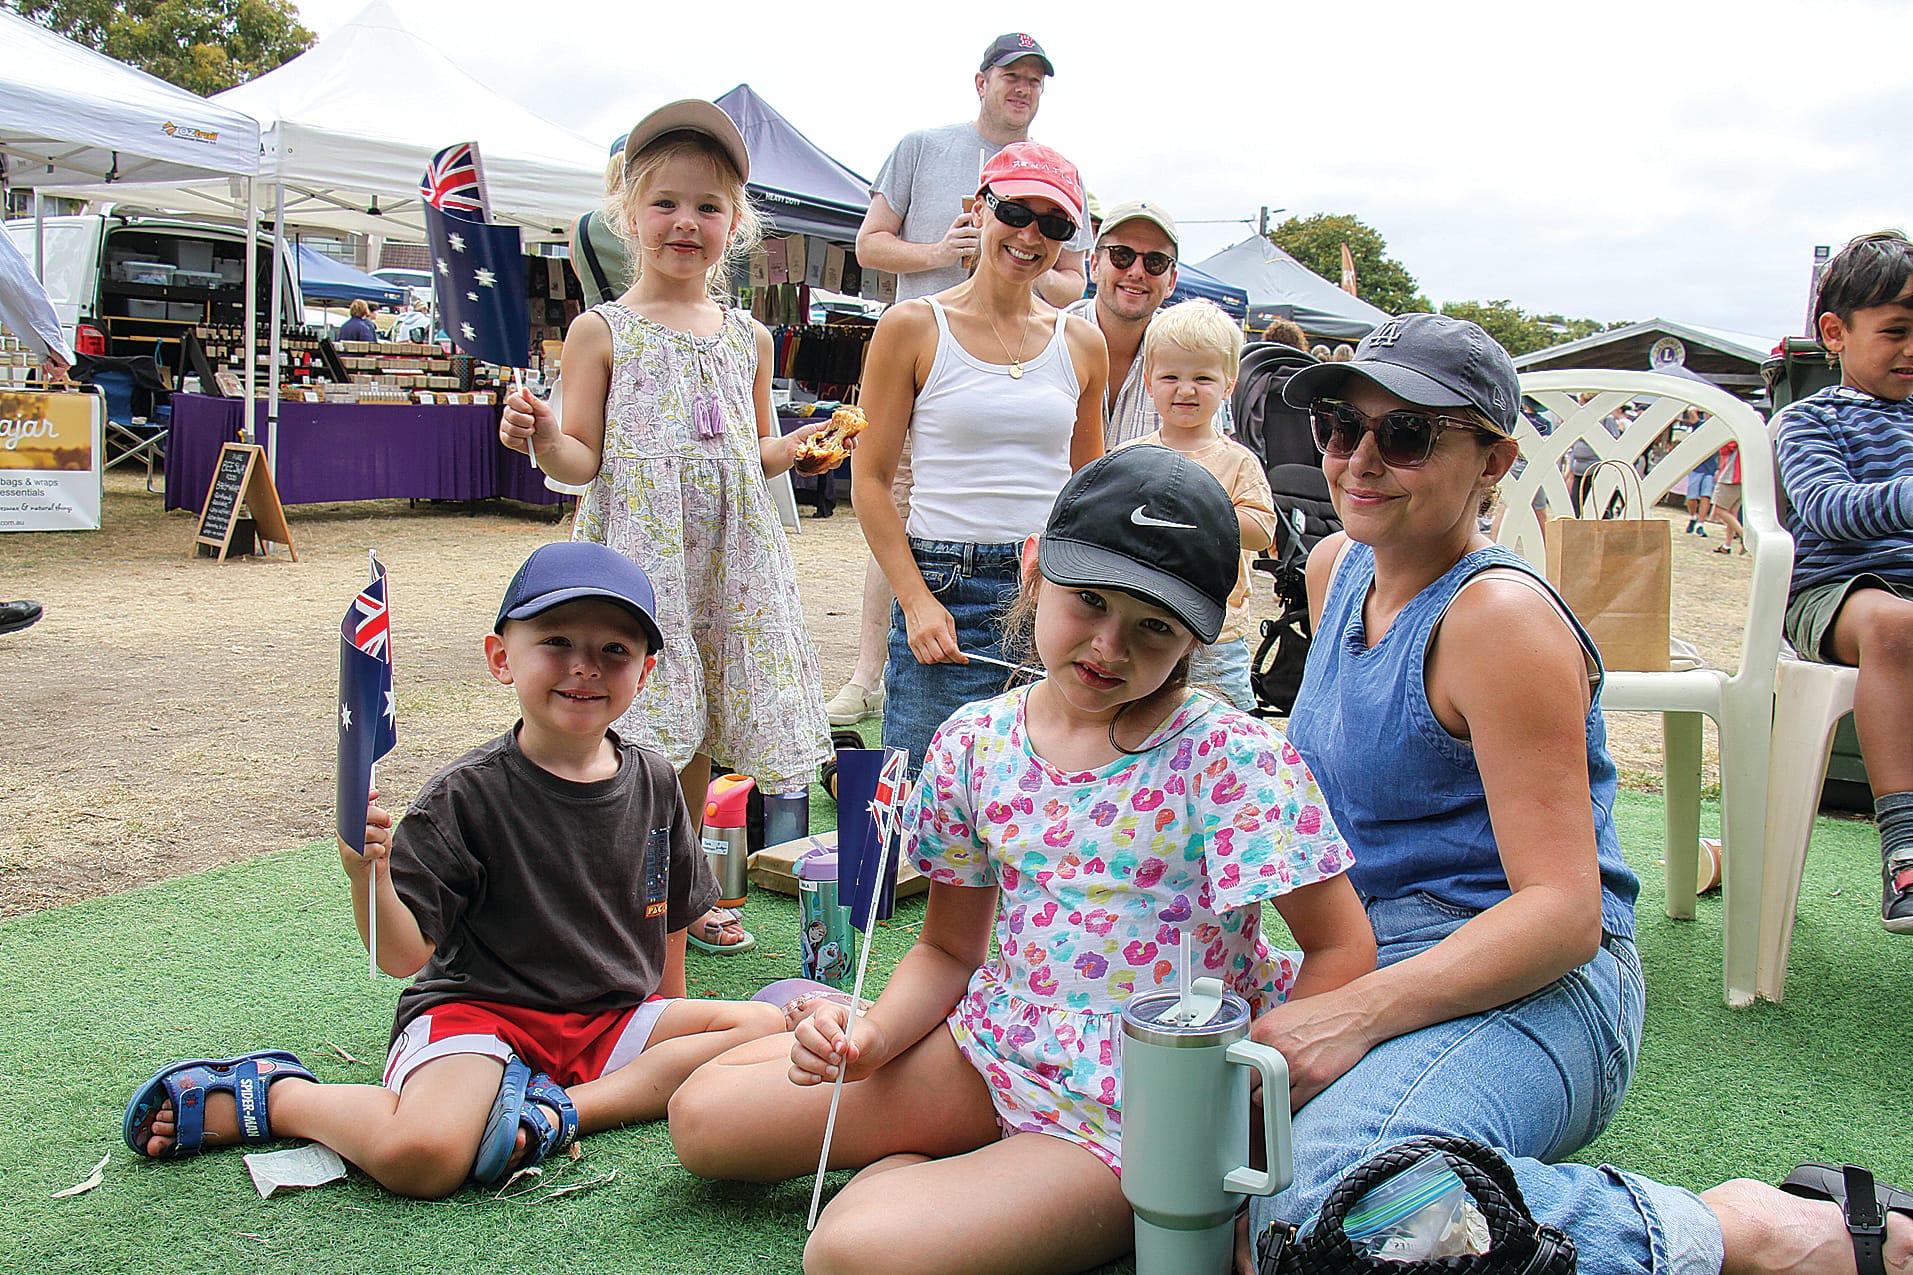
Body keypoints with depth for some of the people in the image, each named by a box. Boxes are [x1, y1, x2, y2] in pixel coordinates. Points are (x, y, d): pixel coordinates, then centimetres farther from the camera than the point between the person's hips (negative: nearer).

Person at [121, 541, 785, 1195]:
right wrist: (368, 873, -30)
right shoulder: (467, 796, -11)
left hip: (612, 1020, 5)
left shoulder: (654, 783, 3)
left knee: (766, 1028, -15)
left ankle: (554, 1111, -16)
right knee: (420, 1157, -33)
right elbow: (405, 956, -13)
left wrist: (671, 1021, 19)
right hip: (477, 1013, -5)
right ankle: (273, 1097, 0)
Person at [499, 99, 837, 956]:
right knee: (638, 733, -6)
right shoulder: (601, 332, -1)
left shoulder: (748, 338, 11)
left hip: (726, 555, 4)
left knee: (696, 735, 13)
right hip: (635, 548, -4)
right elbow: (583, 460, -3)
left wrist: (799, 446, 0)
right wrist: (542, 439, -23)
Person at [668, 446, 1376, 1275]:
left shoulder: (1230, 760, -16)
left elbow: (1343, 949, -13)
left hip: (1135, 1117, -6)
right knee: (702, 1114, 6)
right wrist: (872, 1035, -10)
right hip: (994, 1051, 6)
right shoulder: (977, 743, -1)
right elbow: (949, 947, 9)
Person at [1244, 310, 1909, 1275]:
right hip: (1372, 962, 8)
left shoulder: (1499, 615, -14)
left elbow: (1566, 909, -20)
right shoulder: (1338, 569, 12)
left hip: (1521, 986, -8)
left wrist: (1355, 1015, -29)